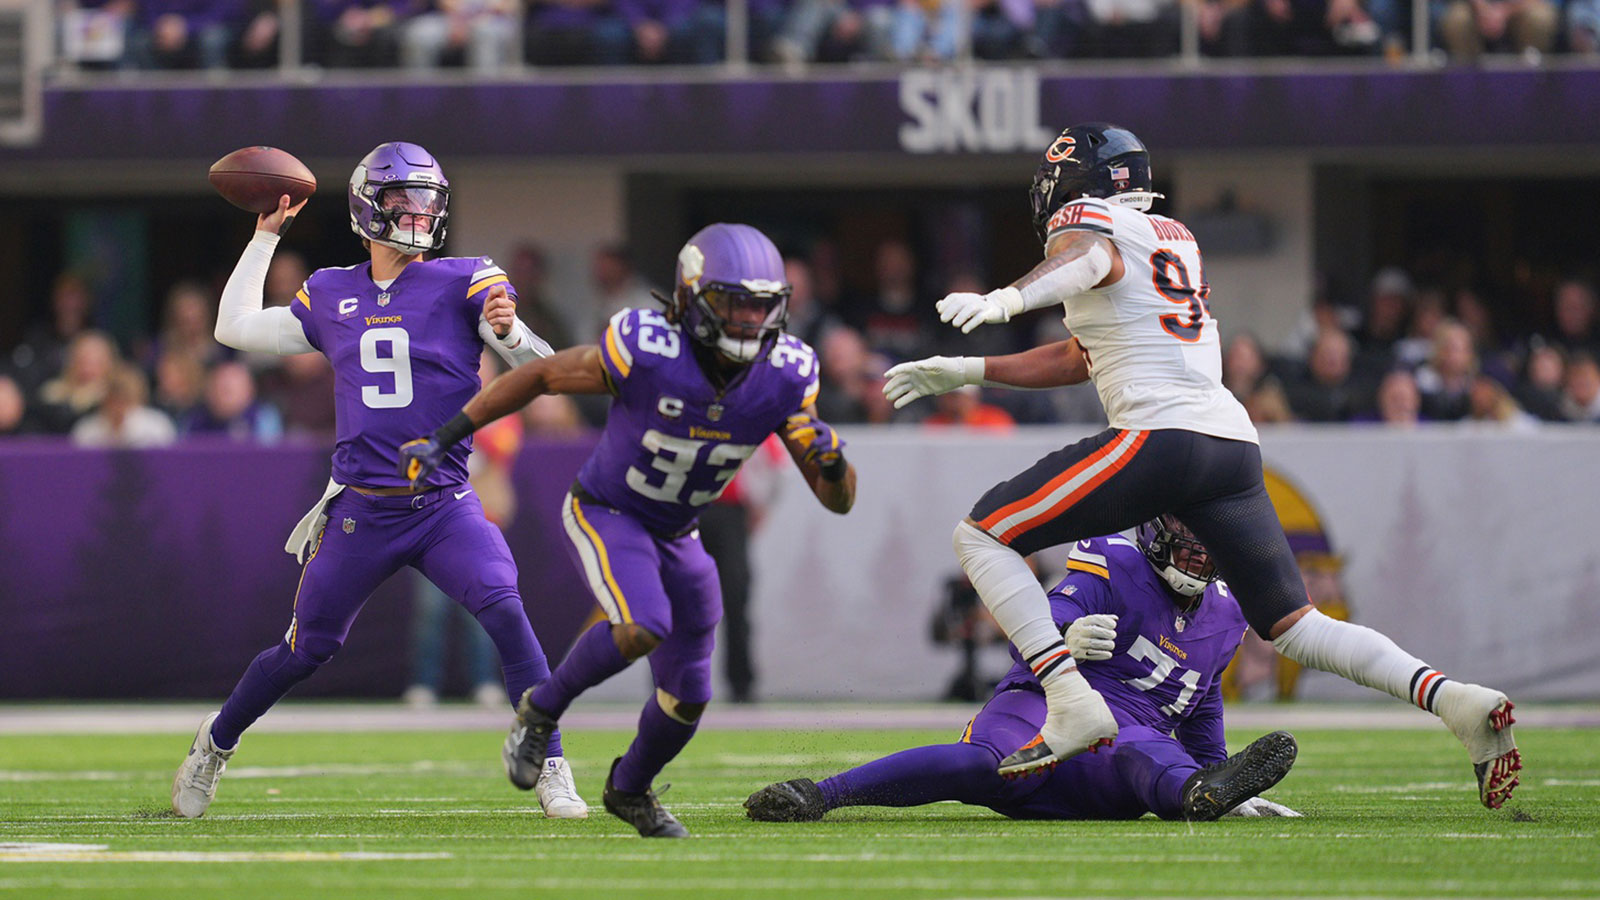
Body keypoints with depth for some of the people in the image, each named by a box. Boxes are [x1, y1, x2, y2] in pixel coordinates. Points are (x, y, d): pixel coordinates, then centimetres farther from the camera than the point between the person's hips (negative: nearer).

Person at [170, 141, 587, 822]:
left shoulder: (464, 283, -1)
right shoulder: (331, 296, 9)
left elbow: (541, 369, -8)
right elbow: (234, 329, 19)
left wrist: (508, 332, -31)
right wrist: (265, 236, 19)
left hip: (444, 506, -2)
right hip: (361, 511, 2)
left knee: (504, 612, -24)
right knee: (307, 649, 9)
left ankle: (551, 772, -18)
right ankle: (215, 745, 33)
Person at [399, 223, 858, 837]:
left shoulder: (783, 378, -17)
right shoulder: (646, 353, -29)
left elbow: (838, 501, -10)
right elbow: (540, 376, -15)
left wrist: (830, 459, -34)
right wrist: (445, 438, -14)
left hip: (675, 536, 5)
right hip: (605, 513, -5)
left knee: (688, 697, 8)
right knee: (642, 628, -32)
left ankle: (629, 789, 39)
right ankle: (540, 712, -6)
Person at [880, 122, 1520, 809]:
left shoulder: (1085, 219, 5)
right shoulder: (1172, 237, 29)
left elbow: (1088, 258, -22)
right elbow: (1082, 360, 35)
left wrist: (1004, 301, -39)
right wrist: (965, 373, 37)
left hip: (1161, 437, -8)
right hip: (1235, 444, 8)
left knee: (983, 537, 1)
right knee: (1293, 627, 14)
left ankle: (1073, 704, -14)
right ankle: (1457, 701, -2)